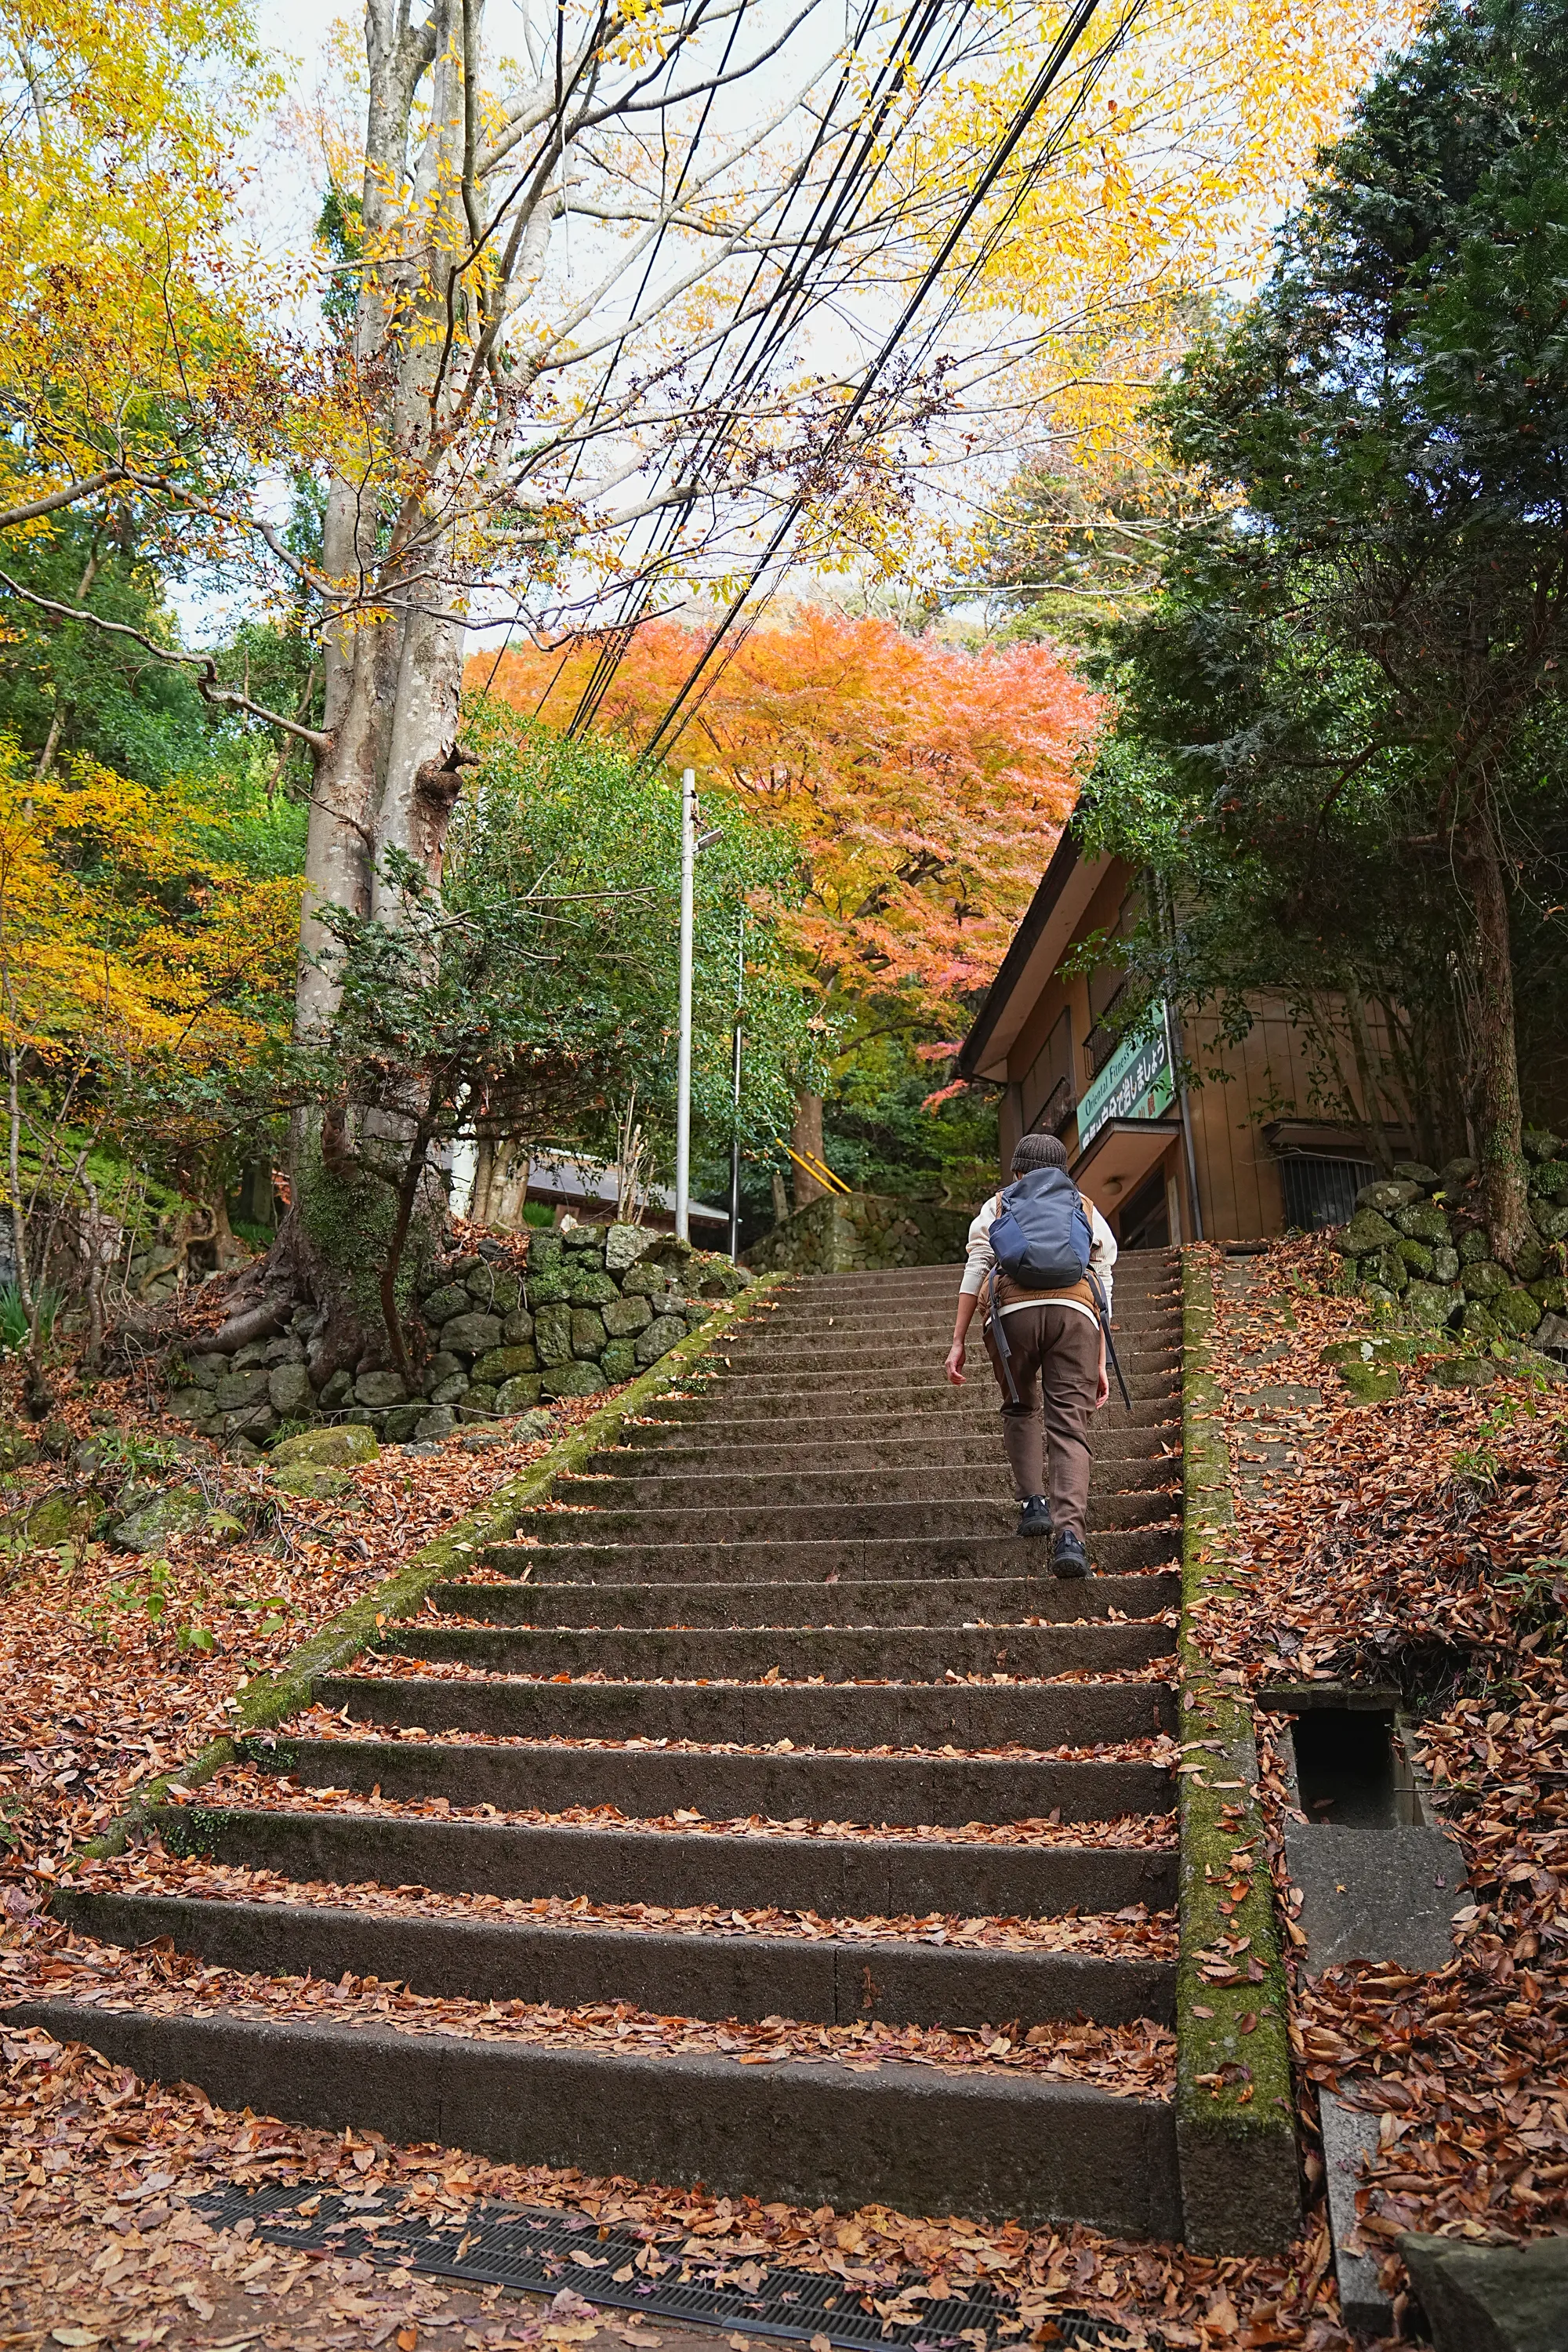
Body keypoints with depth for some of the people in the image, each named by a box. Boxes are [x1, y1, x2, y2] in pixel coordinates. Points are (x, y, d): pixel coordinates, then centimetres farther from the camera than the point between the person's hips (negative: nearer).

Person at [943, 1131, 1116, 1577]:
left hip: (1014, 1312, 0)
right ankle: (1071, 1532, -19)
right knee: (1069, 1428, -2)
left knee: (1021, 1410, 24)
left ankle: (1033, 1503, 10)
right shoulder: (1087, 1211, 29)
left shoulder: (998, 1206, 25)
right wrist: (1100, 1365, 23)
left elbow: (975, 1272, 11)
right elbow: (1102, 1292, 23)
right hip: (1074, 1315, 1)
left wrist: (958, 1342, 8)